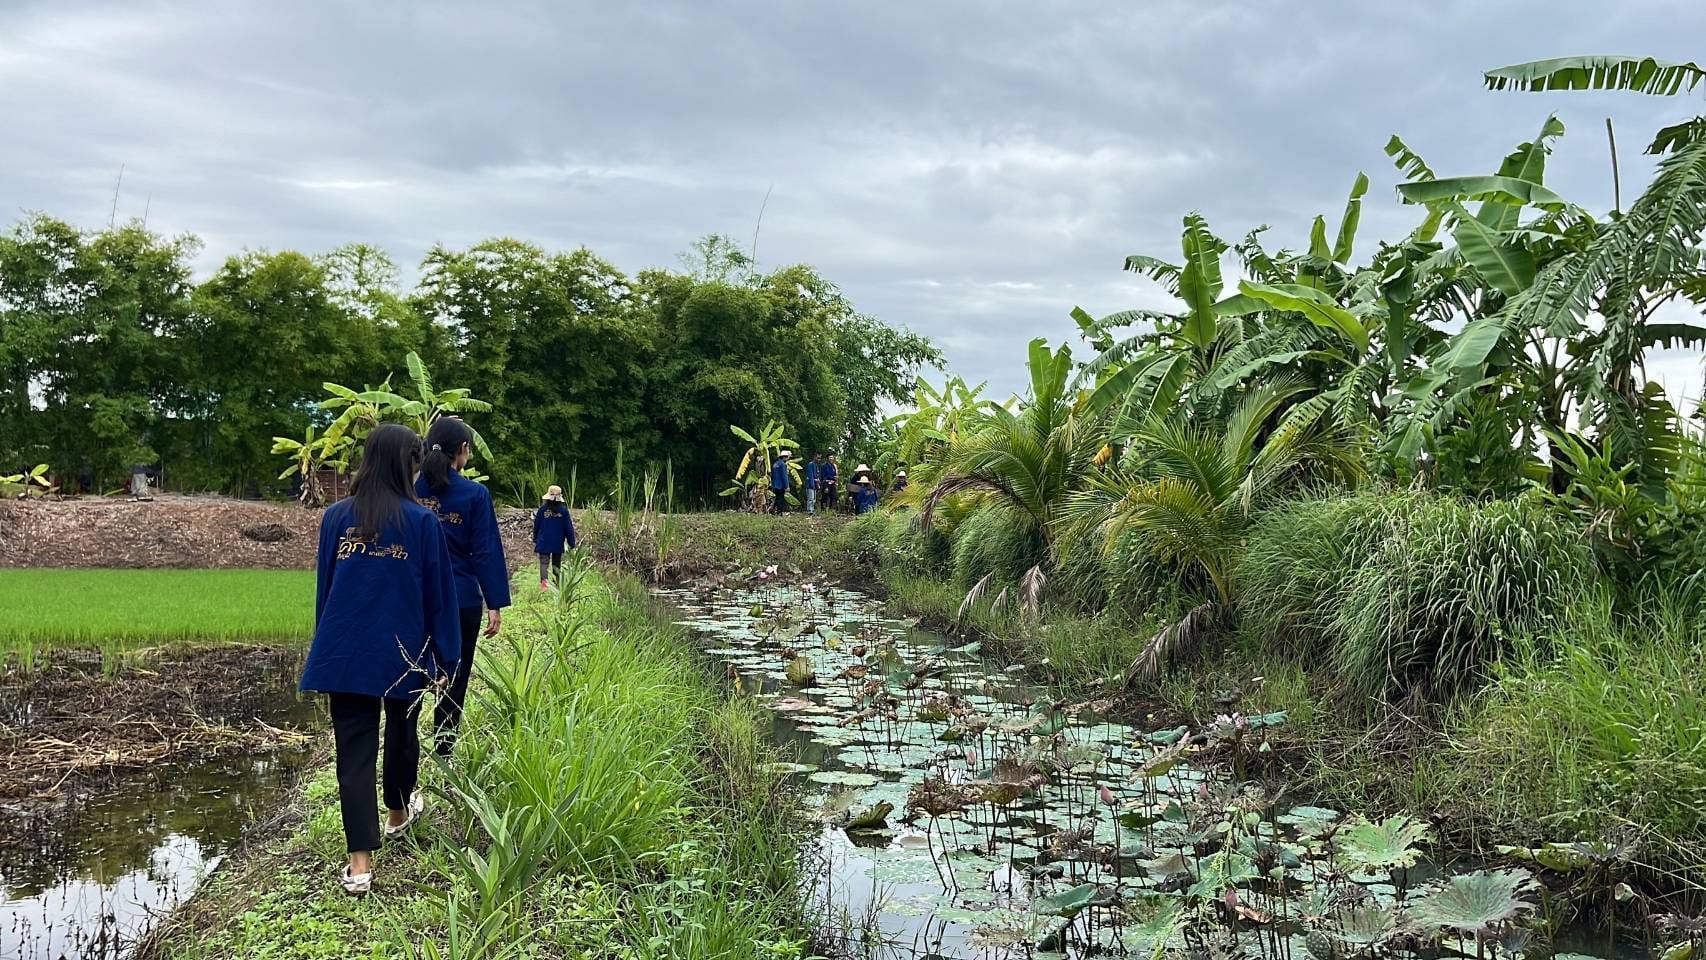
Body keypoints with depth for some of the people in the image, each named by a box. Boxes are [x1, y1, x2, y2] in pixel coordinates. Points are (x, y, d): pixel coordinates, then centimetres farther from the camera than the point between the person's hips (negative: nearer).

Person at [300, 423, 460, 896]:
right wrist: (446, 657, 5)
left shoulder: (336, 516, 1)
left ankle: (360, 864, -5)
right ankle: (398, 812, 46)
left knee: (354, 751, 0)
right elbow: (439, 594, -4)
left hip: (344, 654, 1)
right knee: (401, 734, 23)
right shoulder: (422, 521, -7)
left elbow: (323, 587, 9)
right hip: (403, 654, -1)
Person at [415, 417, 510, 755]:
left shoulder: (411, 489, -4)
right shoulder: (475, 494, -9)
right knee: (453, 680, 9)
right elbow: (486, 553, -9)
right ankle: (443, 756, 14)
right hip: (461, 600, -3)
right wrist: (495, 605, -5)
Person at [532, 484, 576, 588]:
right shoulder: (563, 510, -8)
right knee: (556, 565, 14)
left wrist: (535, 539, 19)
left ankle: (544, 580, -31)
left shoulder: (542, 509, -6)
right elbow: (569, 528, -4)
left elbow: (536, 526, 5)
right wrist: (571, 544, 3)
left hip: (543, 543, -1)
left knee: (544, 562, -7)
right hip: (558, 544, 1)